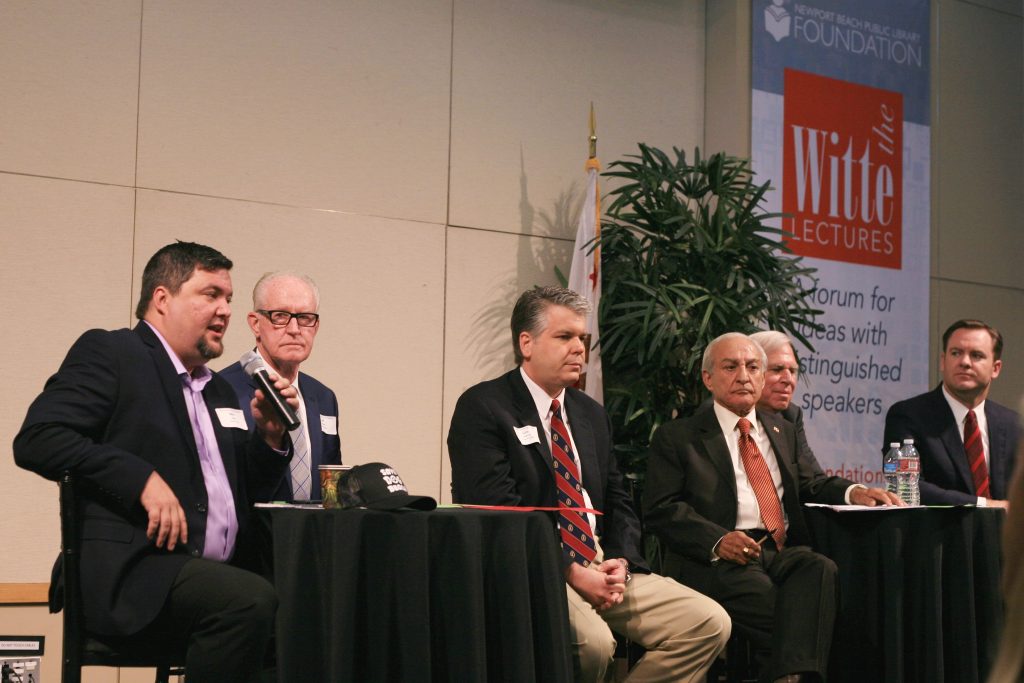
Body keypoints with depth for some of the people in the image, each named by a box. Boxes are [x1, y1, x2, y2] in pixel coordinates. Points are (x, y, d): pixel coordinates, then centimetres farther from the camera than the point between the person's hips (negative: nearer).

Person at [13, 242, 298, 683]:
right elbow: (37, 439, -10)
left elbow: (246, 493, 27)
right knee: (252, 601, -32)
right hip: (130, 572, -7)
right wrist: (142, 478, -18)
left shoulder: (219, 390, 24)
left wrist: (271, 437, 8)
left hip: (216, 576, 7)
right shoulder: (108, 352, 3)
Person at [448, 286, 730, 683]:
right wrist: (571, 571, -18)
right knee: (592, 642, -36)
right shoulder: (482, 408, -4)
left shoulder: (592, 414, 19)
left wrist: (620, 562, -1)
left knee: (709, 624, -10)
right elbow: (500, 511, -14)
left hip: (603, 567, 7)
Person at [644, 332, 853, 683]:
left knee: (821, 568, -32)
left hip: (783, 551, 4)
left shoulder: (782, 431, 29)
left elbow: (810, 486, 26)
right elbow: (661, 508, -1)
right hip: (717, 560, -4)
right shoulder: (676, 437, 10)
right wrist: (716, 540, -18)